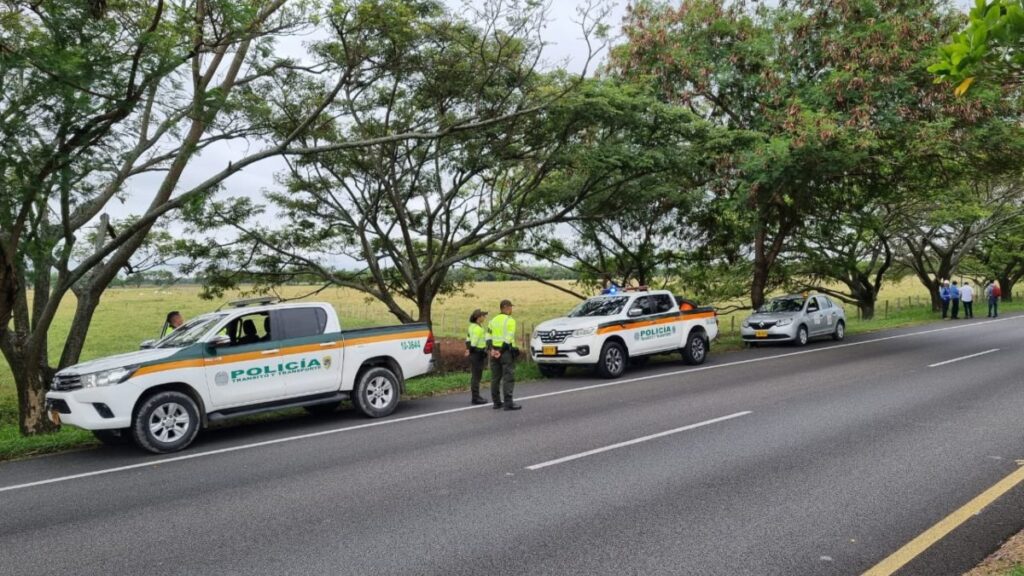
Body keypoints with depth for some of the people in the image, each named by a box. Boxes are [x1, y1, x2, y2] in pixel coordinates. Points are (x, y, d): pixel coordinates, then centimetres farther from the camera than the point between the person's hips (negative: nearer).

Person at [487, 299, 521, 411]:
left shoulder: (493, 320, 12)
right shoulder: (510, 320, -8)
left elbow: (489, 336, 4)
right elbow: (508, 338, -16)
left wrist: (492, 349, -5)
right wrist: (501, 351, -15)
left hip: (494, 351, 7)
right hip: (506, 351, -7)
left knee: (495, 378, 11)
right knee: (508, 378, -6)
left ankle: (497, 402, 15)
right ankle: (508, 403, -10)